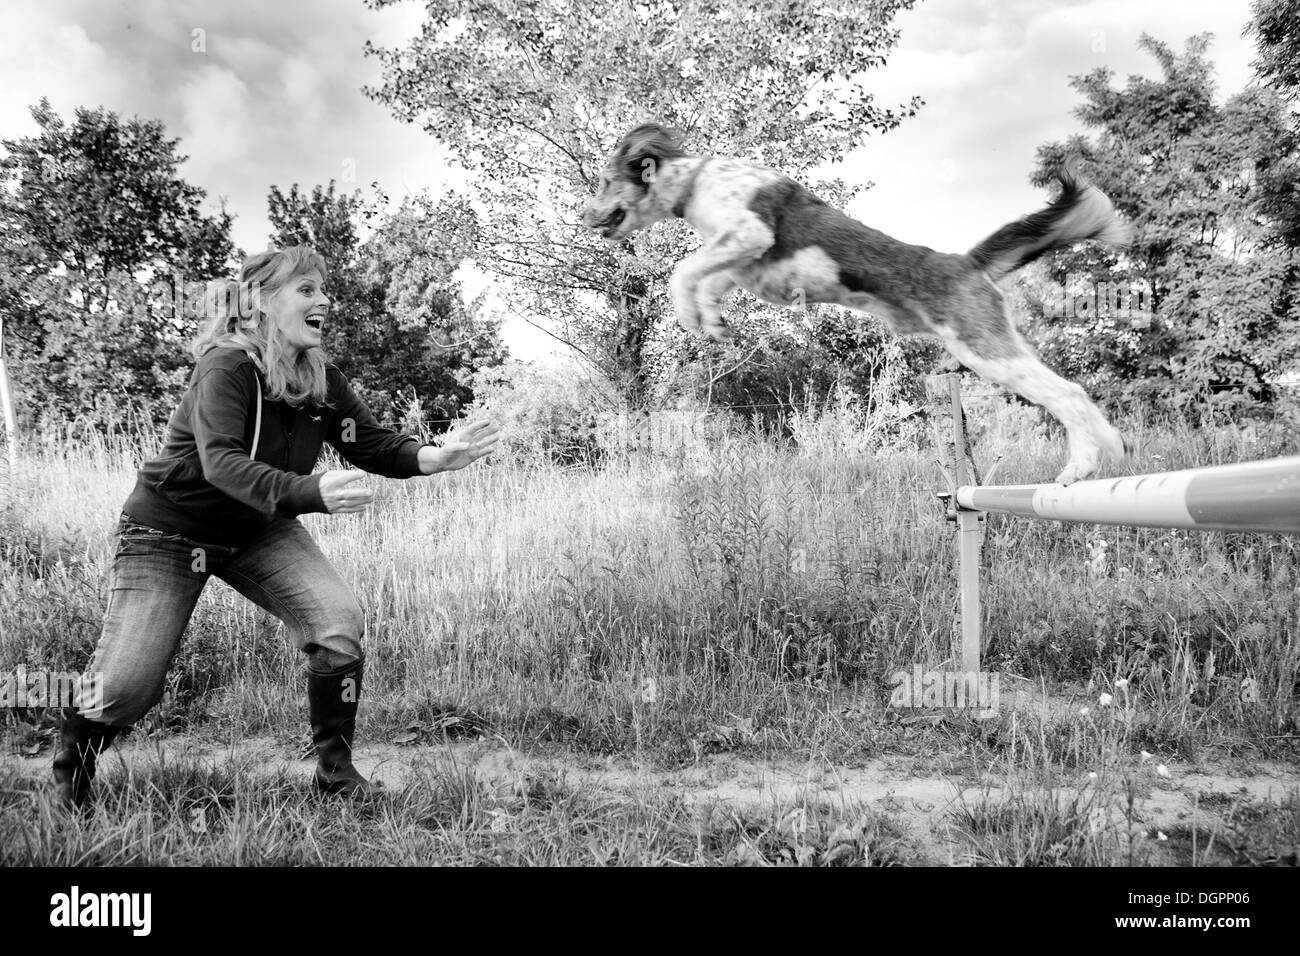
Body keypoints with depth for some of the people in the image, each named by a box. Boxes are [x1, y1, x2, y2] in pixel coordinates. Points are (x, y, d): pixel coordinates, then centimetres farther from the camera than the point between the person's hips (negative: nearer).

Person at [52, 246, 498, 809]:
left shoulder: (322, 382, -7)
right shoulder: (226, 369, -26)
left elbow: (373, 445, -7)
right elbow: (221, 463, -40)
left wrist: (435, 457, -28)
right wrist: (313, 493, -56)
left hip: (259, 532, 5)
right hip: (169, 531, -4)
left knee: (340, 624, -18)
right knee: (129, 686, -7)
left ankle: (335, 769, 0)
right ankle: (71, 766, 29)